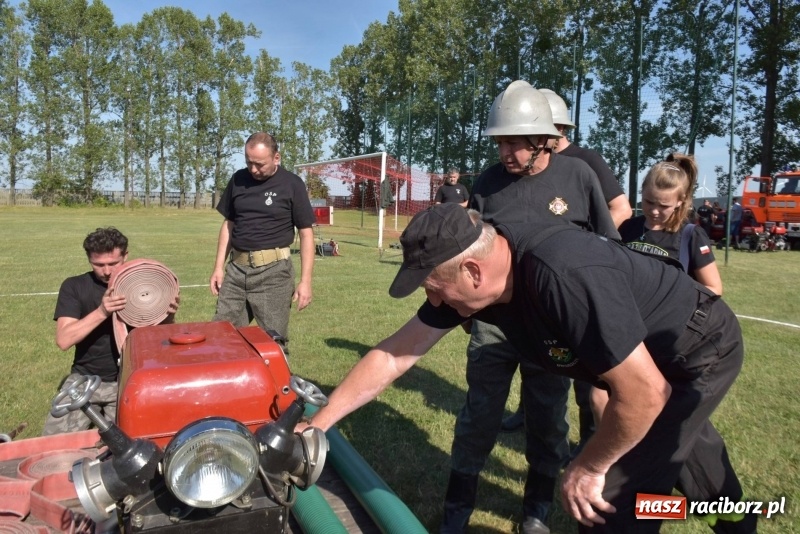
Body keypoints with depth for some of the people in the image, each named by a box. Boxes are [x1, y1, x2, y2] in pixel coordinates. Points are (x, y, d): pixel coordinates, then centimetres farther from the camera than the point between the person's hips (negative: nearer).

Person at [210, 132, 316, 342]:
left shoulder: (292, 184, -4)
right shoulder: (238, 180, 8)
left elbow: (306, 233, -4)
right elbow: (228, 224, 16)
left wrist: (305, 280, -9)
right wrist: (219, 267, 10)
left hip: (273, 270, -4)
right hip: (236, 268, 4)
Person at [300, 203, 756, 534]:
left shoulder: (563, 277, -43)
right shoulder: (468, 267, -18)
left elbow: (644, 393, -36)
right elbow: (396, 353, -12)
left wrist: (588, 468, -20)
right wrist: (319, 422, -10)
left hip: (702, 352, -7)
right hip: (655, 356, 8)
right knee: (686, 452, 32)